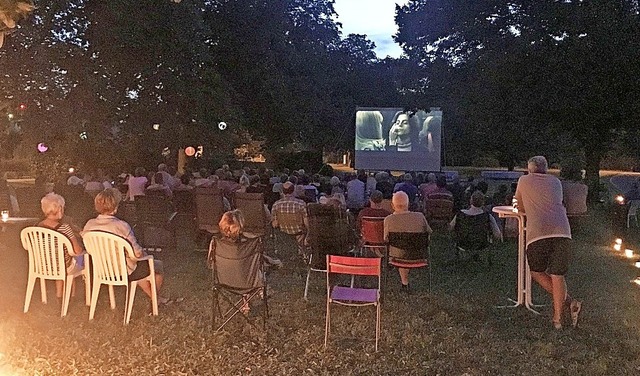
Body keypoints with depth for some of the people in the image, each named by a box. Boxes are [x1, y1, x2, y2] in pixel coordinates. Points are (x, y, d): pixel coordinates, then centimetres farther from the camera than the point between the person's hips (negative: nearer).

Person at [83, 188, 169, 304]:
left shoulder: (89, 225, -10)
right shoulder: (121, 226, -29)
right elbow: (137, 253, -26)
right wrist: (144, 254, -3)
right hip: (125, 272, -7)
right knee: (158, 266, 20)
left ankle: (156, 298, 45)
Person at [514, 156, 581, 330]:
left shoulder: (524, 180, 17)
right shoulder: (555, 182, 23)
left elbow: (521, 208, 27)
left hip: (538, 233, -3)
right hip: (562, 232, 3)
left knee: (537, 272, 14)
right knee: (557, 275, 8)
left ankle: (568, 301, 1)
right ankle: (558, 318, 5)